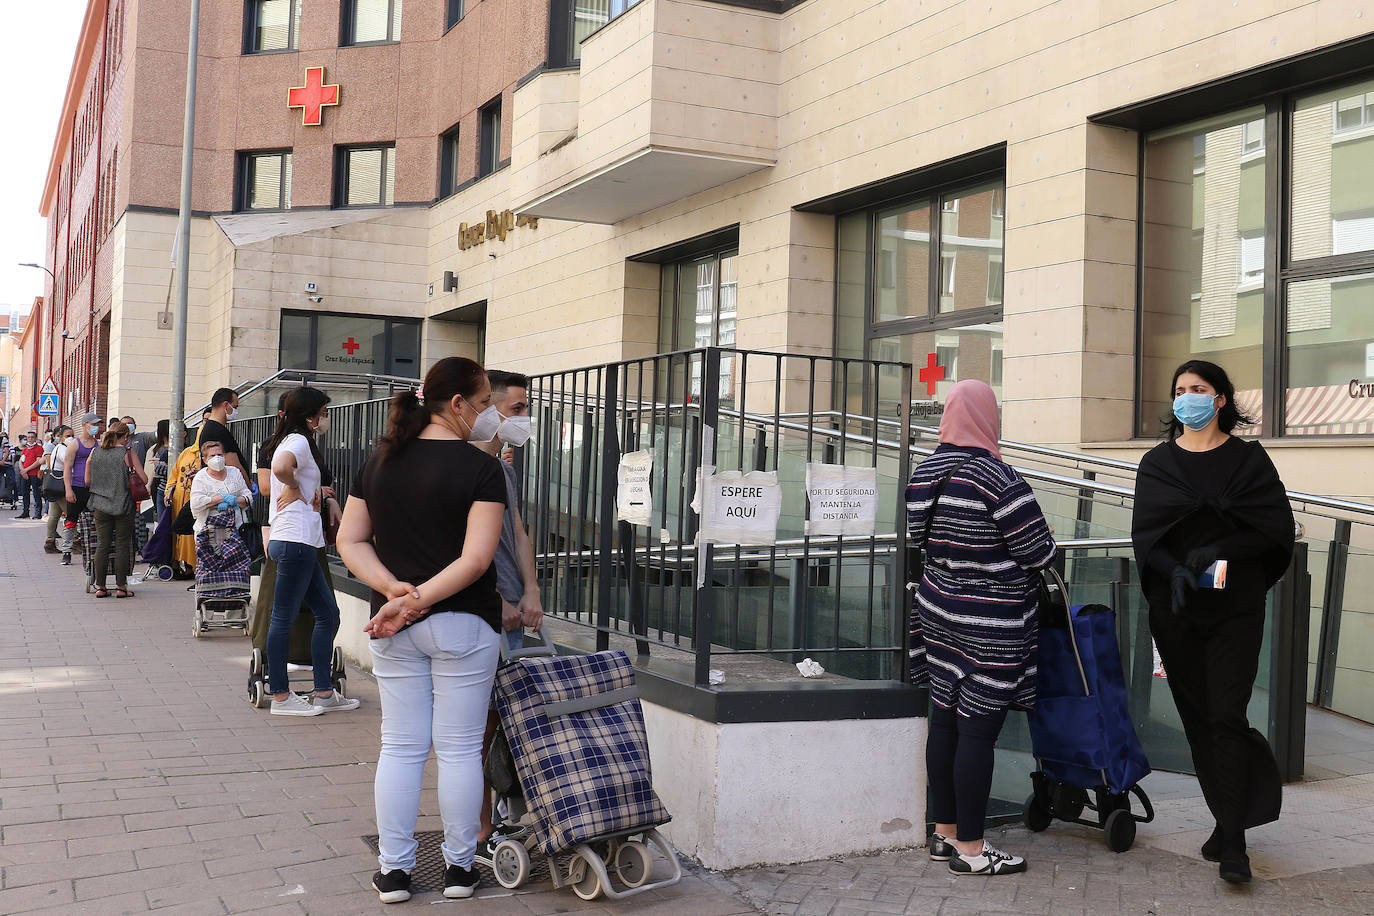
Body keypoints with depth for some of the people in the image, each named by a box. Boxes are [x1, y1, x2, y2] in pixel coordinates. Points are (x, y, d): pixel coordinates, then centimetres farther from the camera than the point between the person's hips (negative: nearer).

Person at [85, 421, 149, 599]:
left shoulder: (95, 452, 4)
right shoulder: (127, 453, -8)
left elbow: (88, 481, 9)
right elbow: (144, 480, -7)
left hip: (101, 505, 4)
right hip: (123, 505, -4)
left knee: (102, 545, 8)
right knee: (123, 545, 3)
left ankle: (100, 586, 10)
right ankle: (121, 587, 5)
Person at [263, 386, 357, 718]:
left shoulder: (293, 440, 20)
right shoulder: (299, 441, -11)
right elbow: (281, 468, -33)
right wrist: (296, 490, -14)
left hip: (301, 542, 11)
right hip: (295, 541, -11)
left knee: (327, 612, 11)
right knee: (284, 617, -3)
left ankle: (323, 693, 14)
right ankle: (280, 696, 4)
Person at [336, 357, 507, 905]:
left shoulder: (380, 460, 6)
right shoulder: (482, 469, -11)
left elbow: (350, 541, 5)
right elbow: (476, 559, -20)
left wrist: (395, 590, -6)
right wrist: (418, 600, -17)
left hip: (393, 630, 5)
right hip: (462, 624, -4)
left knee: (400, 747, 12)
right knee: (459, 749, 6)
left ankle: (394, 870, 17)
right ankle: (460, 868, 16)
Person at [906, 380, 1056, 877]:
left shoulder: (924, 472, 4)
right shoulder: (997, 478, -19)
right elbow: (1039, 552, -14)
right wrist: (1048, 545, 8)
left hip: (938, 608, 8)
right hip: (991, 624, -7)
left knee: (945, 724, 13)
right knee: (978, 730, -1)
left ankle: (945, 833, 24)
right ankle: (970, 849, 7)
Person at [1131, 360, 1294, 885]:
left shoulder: (1248, 460, 2)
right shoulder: (1157, 462, 8)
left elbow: (1277, 527, -5)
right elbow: (1145, 532, 0)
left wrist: (1219, 551, -17)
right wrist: (1172, 570, -18)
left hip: (1234, 609, -3)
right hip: (1174, 609, 3)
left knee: (1227, 717, -7)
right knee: (1197, 716, 8)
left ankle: (1233, 840, -2)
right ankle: (1228, 816, 22)